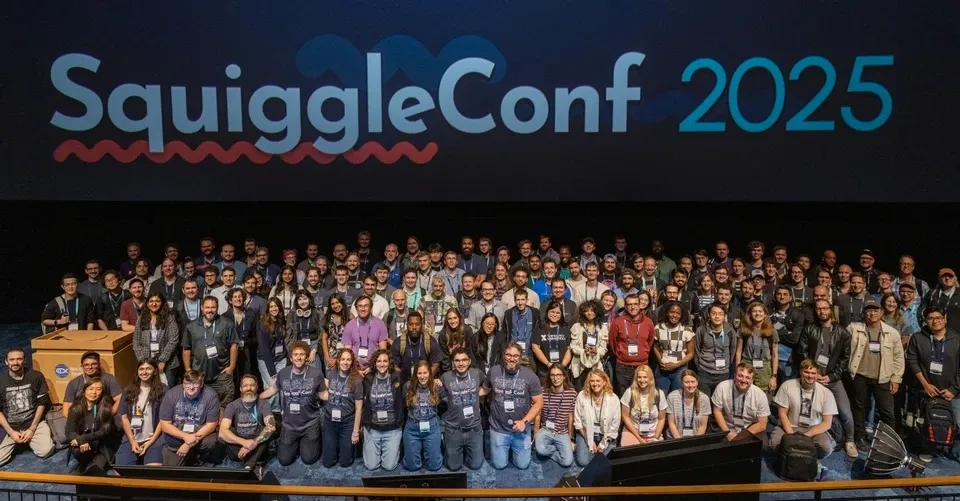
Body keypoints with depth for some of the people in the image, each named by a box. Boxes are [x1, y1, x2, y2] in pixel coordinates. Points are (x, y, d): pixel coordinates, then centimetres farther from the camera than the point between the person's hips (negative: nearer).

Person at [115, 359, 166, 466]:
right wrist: (132, 441, -3)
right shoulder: (129, 390, 12)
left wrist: (150, 442, -8)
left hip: (154, 440, -3)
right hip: (130, 440, 4)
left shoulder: (162, 390, 2)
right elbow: (124, 417, 8)